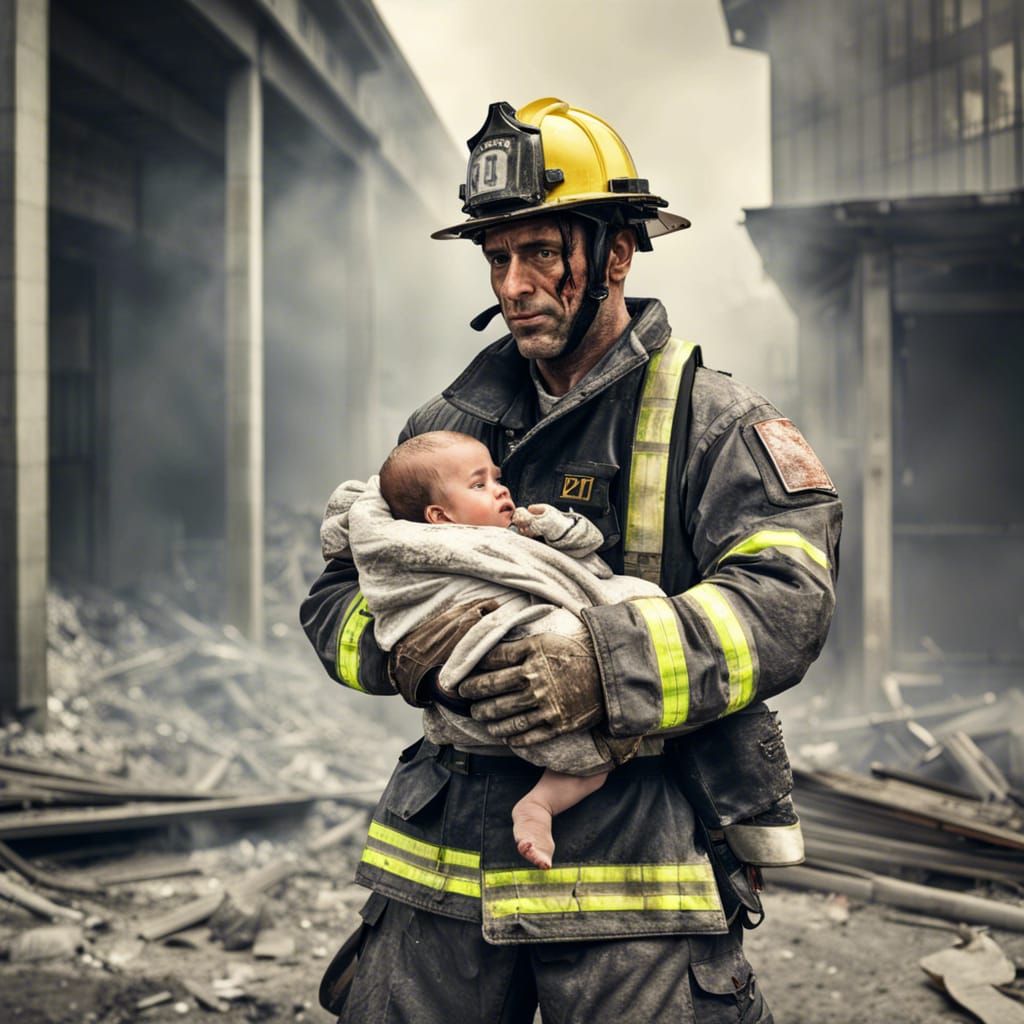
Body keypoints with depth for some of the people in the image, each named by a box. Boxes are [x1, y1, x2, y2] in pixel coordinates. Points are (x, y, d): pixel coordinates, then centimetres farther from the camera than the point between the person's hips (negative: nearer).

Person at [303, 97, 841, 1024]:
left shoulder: (714, 425, -1)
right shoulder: (448, 426, 14)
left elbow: (785, 600, -15)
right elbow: (336, 593, 13)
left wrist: (607, 668, -29)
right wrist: (397, 645, -12)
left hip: (629, 873, -4)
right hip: (445, 858, 4)